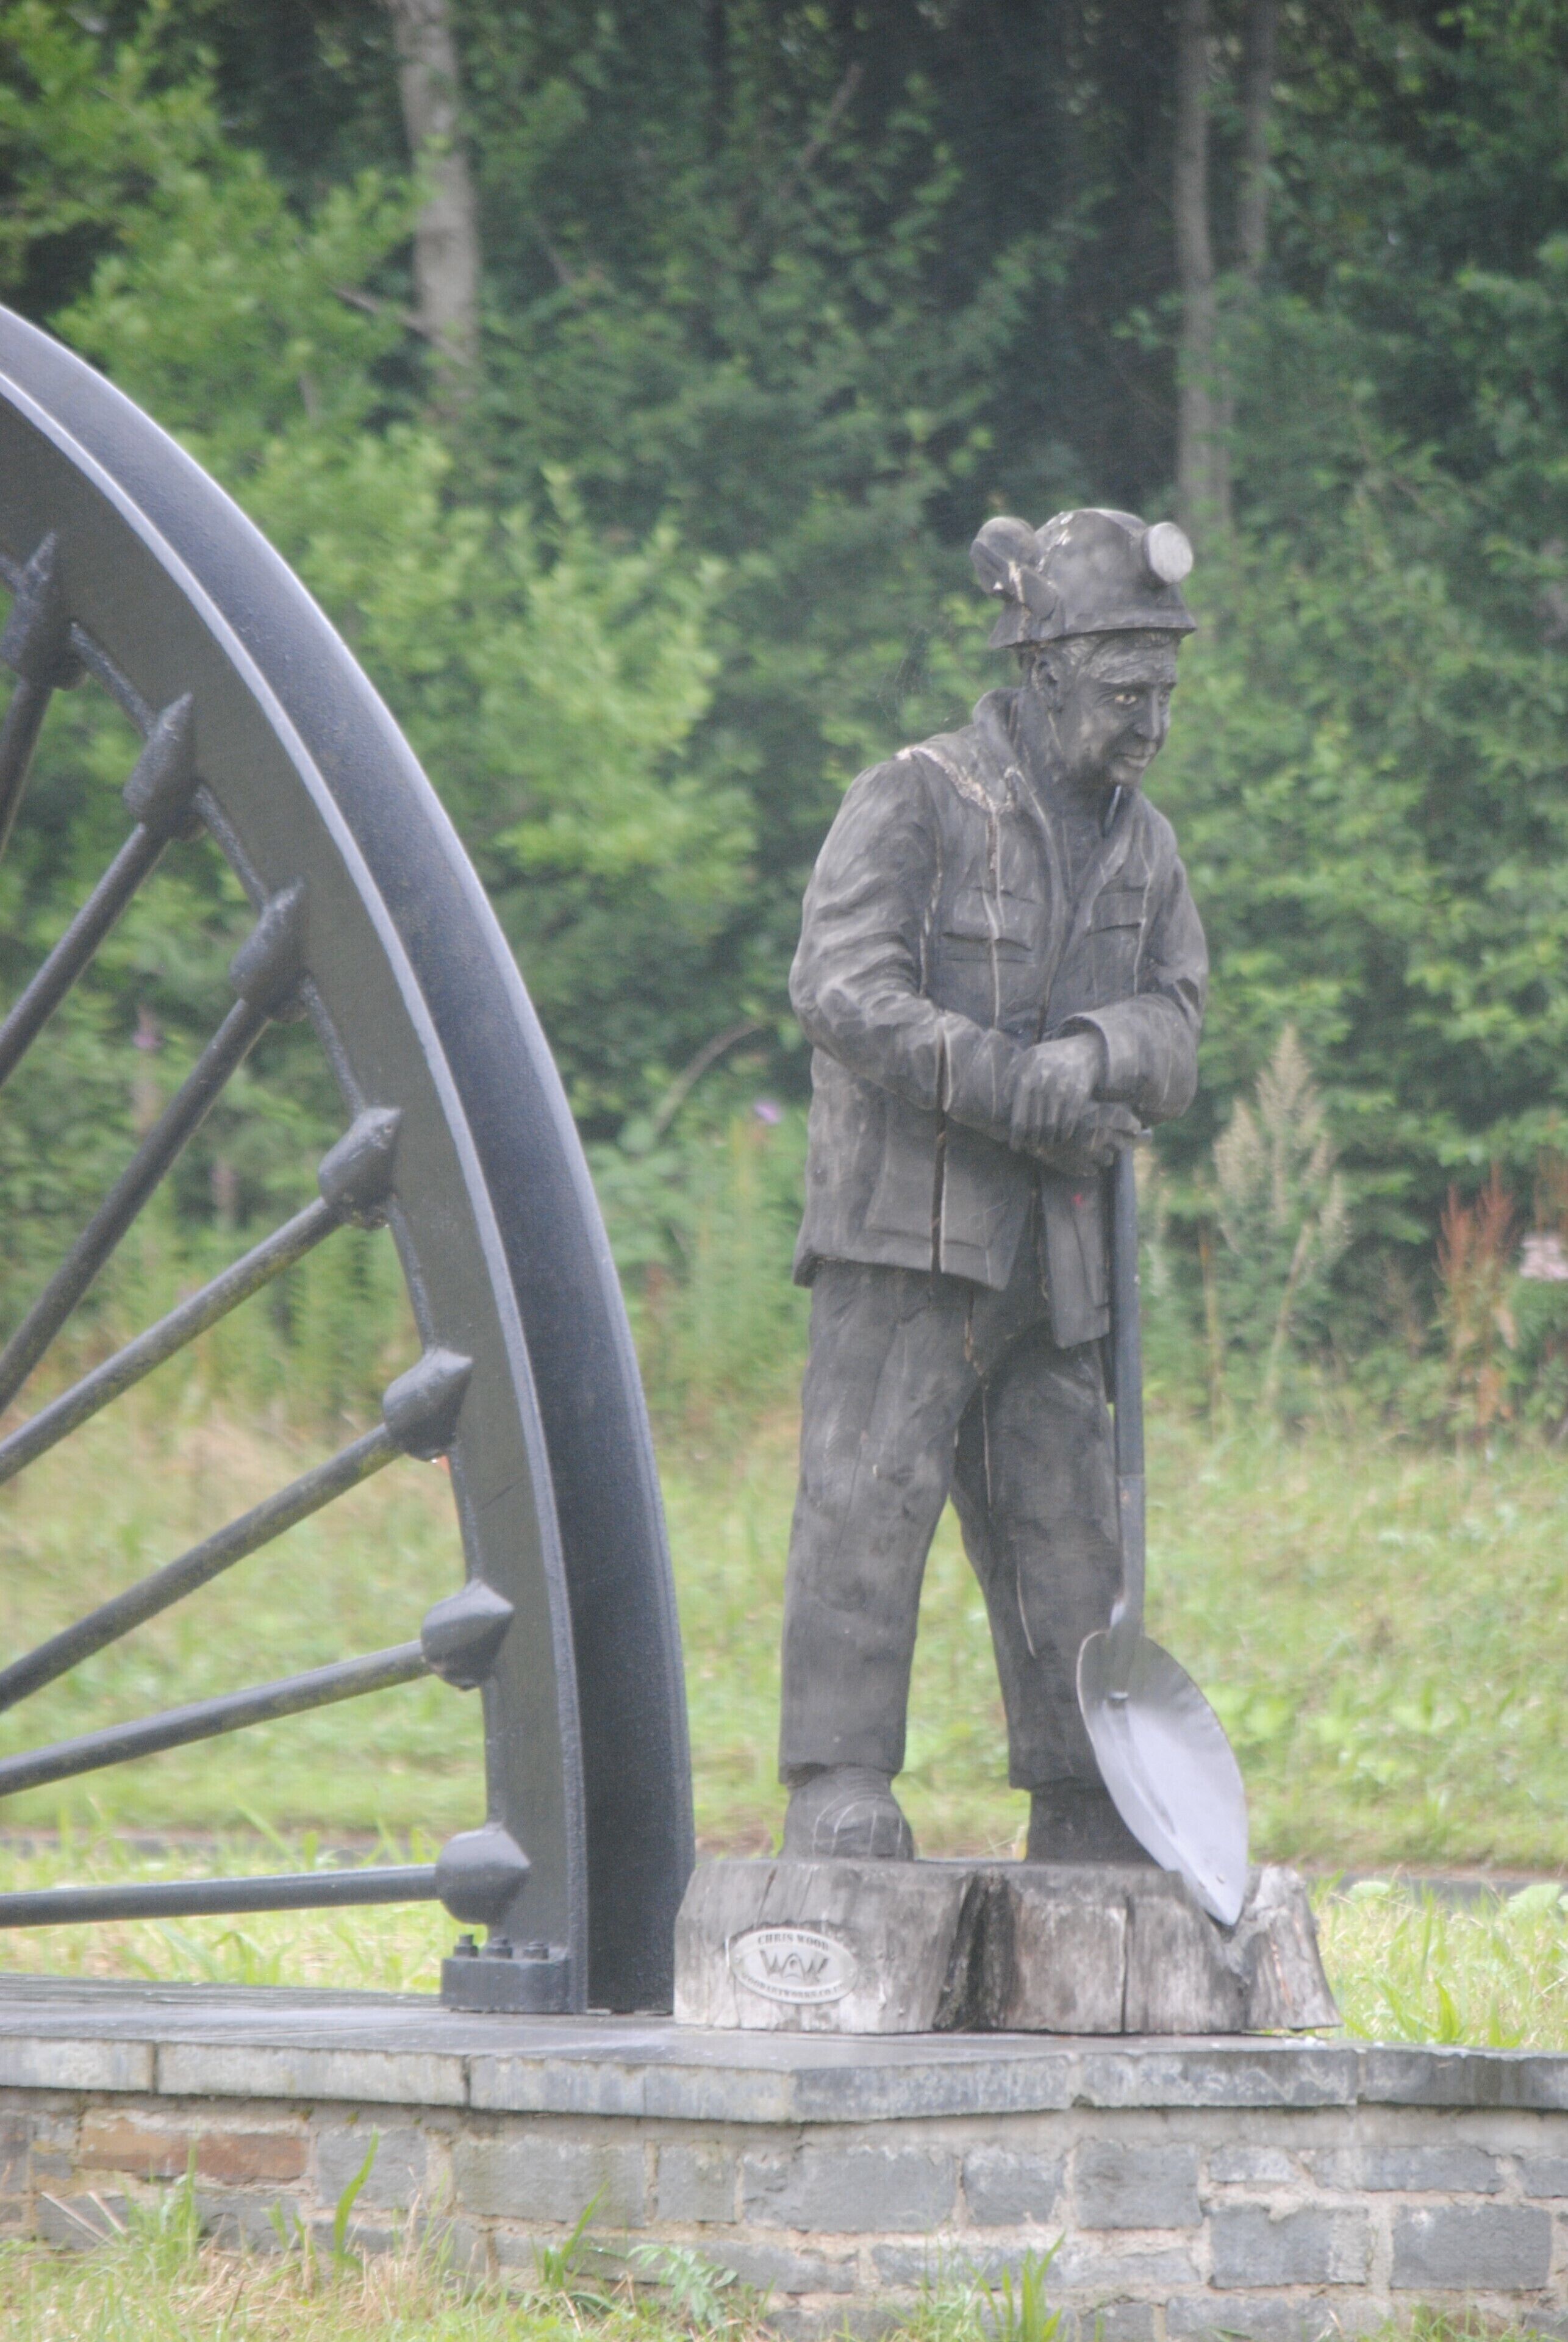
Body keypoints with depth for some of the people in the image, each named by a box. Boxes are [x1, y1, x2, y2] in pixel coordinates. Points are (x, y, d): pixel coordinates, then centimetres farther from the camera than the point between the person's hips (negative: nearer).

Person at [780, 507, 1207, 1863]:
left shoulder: (1143, 845, 16)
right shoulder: (912, 807, -4)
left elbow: (1176, 1031, 8)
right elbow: (844, 990, -16)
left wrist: (1103, 1052, -17)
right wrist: (1021, 1092, -22)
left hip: (1048, 1252, 6)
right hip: (903, 1233, -6)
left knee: (1064, 1524, 7)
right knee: (871, 1494, -13)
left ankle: (1091, 1822, 13)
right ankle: (840, 1790, -15)